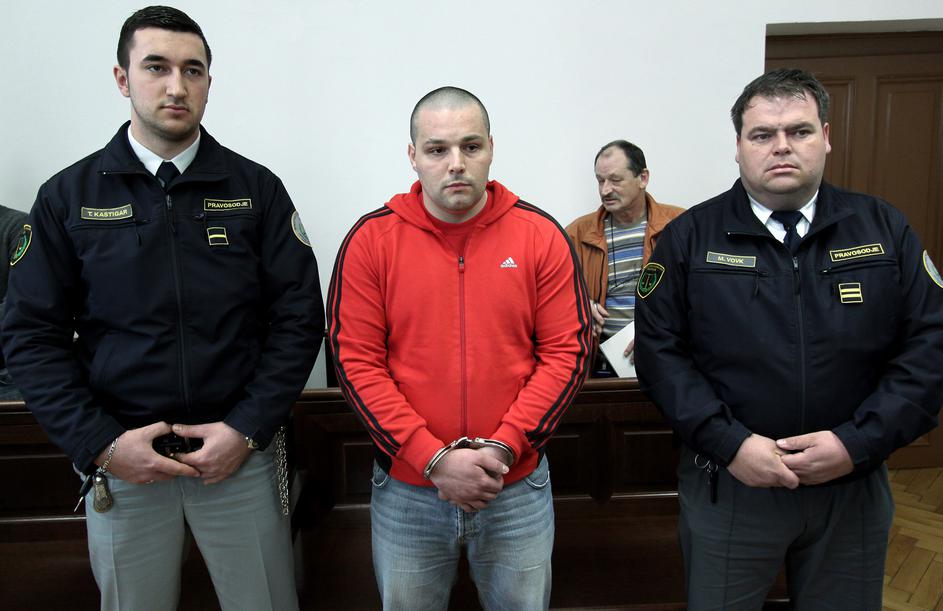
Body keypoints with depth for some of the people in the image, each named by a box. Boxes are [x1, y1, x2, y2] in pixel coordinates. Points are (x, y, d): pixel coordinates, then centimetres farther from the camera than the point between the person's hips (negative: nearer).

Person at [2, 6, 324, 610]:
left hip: (243, 451, 0)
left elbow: (299, 317, -4)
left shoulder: (255, 188, -1)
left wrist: (247, 430, -10)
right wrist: (101, 444, -8)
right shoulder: (69, 196, 1)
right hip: (120, 461, 1)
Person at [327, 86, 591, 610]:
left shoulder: (541, 234, -4)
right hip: (406, 490, 0)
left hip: (518, 488, 1)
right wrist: (434, 458, -15)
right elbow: (358, 362, -8)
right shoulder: (372, 239, -5)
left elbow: (568, 351, -5)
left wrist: (502, 447, -14)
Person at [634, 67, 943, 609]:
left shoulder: (883, 229, 0)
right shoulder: (690, 237, -5)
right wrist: (728, 443, -18)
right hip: (728, 485, -2)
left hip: (852, 487, 2)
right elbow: (660, 349, -10)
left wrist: (859, 442, -13)